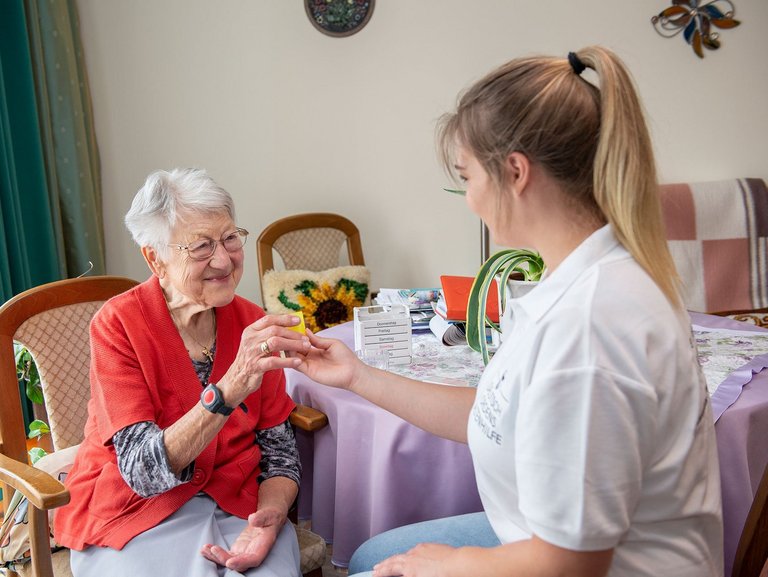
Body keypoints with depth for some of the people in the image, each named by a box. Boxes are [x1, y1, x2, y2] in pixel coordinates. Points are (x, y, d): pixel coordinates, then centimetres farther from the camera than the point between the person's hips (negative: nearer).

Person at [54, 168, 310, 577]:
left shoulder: (252, 323, -3)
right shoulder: (119, 324, -13)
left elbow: (278, 445, 2)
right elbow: (142, 470, -21)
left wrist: (270, 515, -19)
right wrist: (230, 389, -35)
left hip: (236, 504, 2)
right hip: (134, 511, -2)